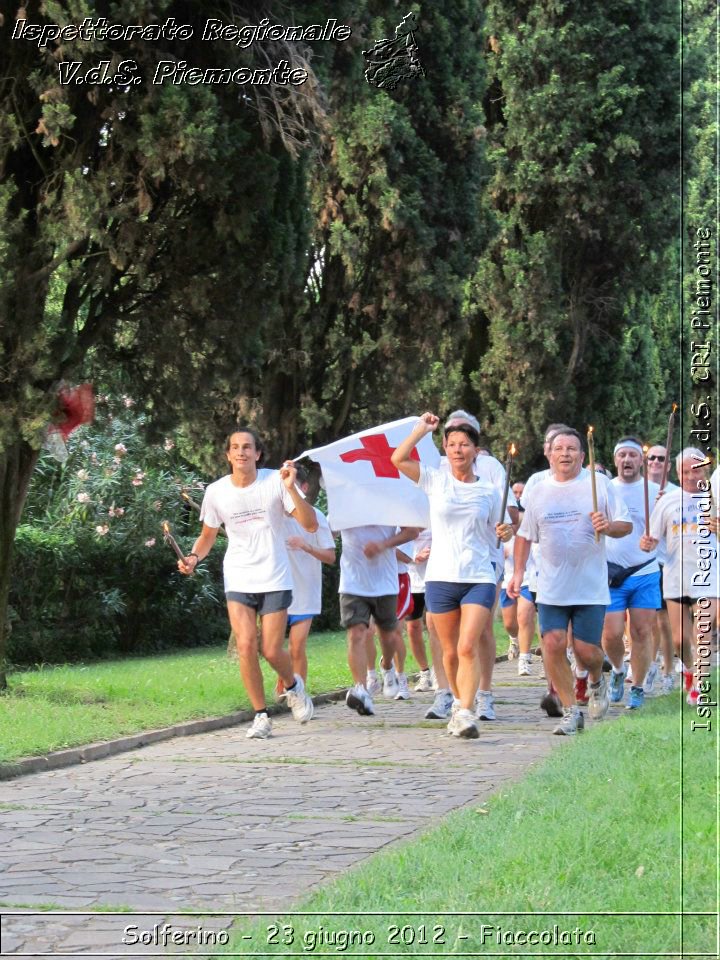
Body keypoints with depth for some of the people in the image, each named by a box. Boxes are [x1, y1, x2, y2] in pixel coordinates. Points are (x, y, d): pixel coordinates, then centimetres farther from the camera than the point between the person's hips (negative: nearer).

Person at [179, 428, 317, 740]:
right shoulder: (216, 492, 0)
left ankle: (293, 686, 32)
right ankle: (261, 716, 2)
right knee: (246, 646, -12)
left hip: (274, 581, -2)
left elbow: (311, 525, -11)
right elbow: (208, 536, 14)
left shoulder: (275, 481, -7)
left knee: (271, 651, -3)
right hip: (238, 581, 2)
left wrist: (292, 489, -23)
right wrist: (194, 557, -6)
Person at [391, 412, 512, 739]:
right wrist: (423, 428, 1)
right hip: (441, 577, 1)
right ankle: (459, 702, 28)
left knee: (468, 648, -16)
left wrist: (506, 532, -5)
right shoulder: (436, 481, 6)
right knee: (450, 651, 8)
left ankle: (466, 713, -19)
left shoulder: (489, 492, 8)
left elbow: (497, 532, 17)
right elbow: (398, 459, -6)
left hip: (479, 578, -1)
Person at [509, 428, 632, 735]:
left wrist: (608, 526, -18)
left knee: (586, 651, -4)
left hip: (591, 588, -2)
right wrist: (518, 572, 8)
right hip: (551, 589, 2)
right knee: (553, 644, -10)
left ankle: (597, 681, 32)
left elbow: (626, 525, 3)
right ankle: (571, 711, 3)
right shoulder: (538, 492, 9)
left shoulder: (599, 484, 1)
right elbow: (525, 535, 17)